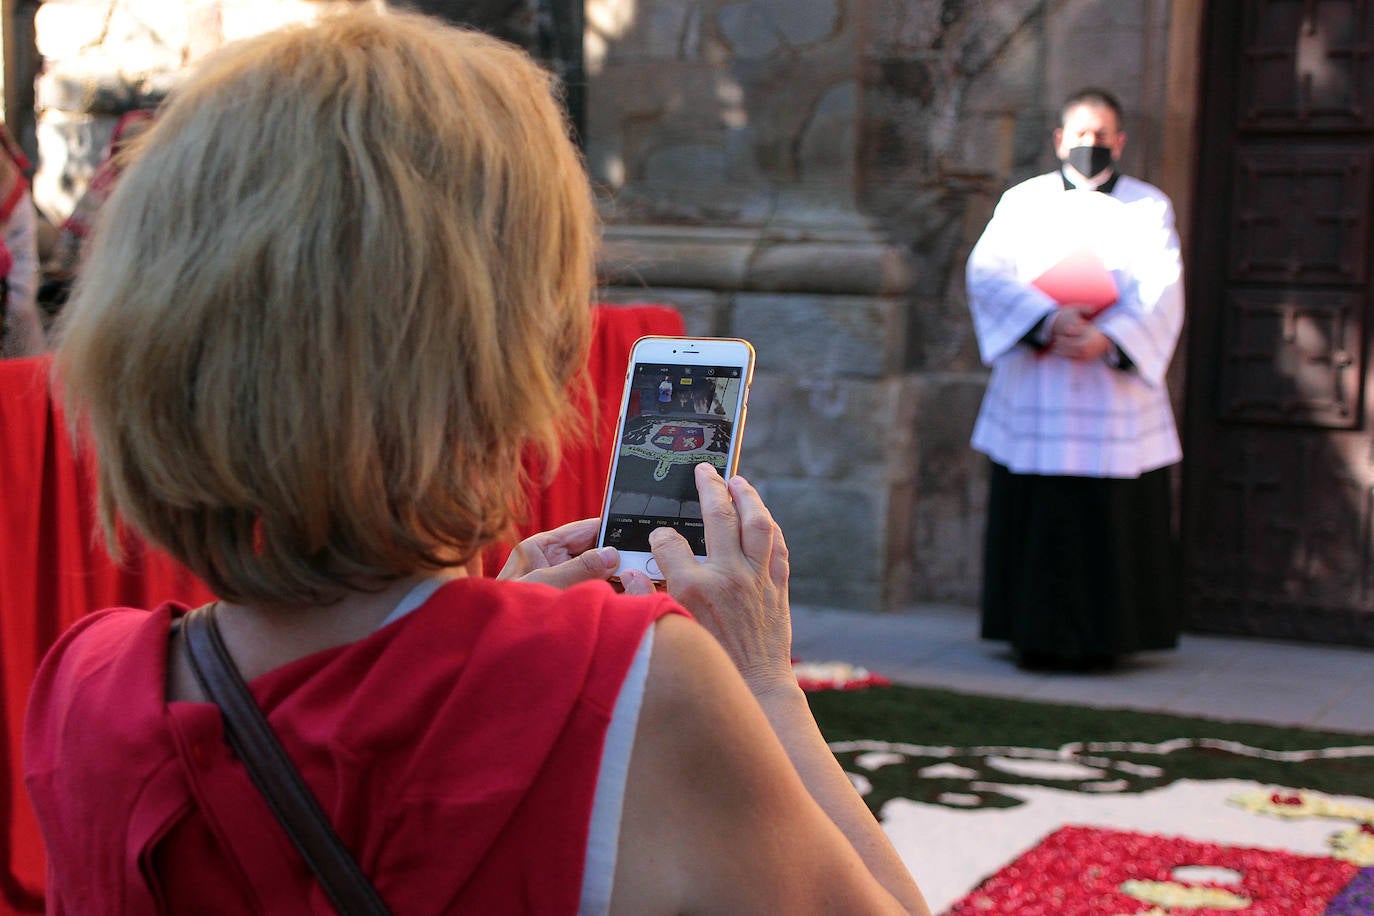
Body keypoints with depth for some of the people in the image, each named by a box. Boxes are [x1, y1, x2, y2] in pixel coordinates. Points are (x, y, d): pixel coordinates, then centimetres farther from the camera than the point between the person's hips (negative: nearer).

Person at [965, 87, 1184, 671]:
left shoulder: (1149, 207, 10)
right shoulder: (1024, 201, 10)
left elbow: (1161, 291, -3)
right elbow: (986, 272, -5)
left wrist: (1107, 339, -21)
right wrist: (1049, 320, -20)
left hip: (1115, 393, 0)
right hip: (1035, 392, 0)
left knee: (1109, 515, 0)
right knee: (1036, 516, 0)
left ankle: (1098, 638, 8)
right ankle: (1036, 636, 8)